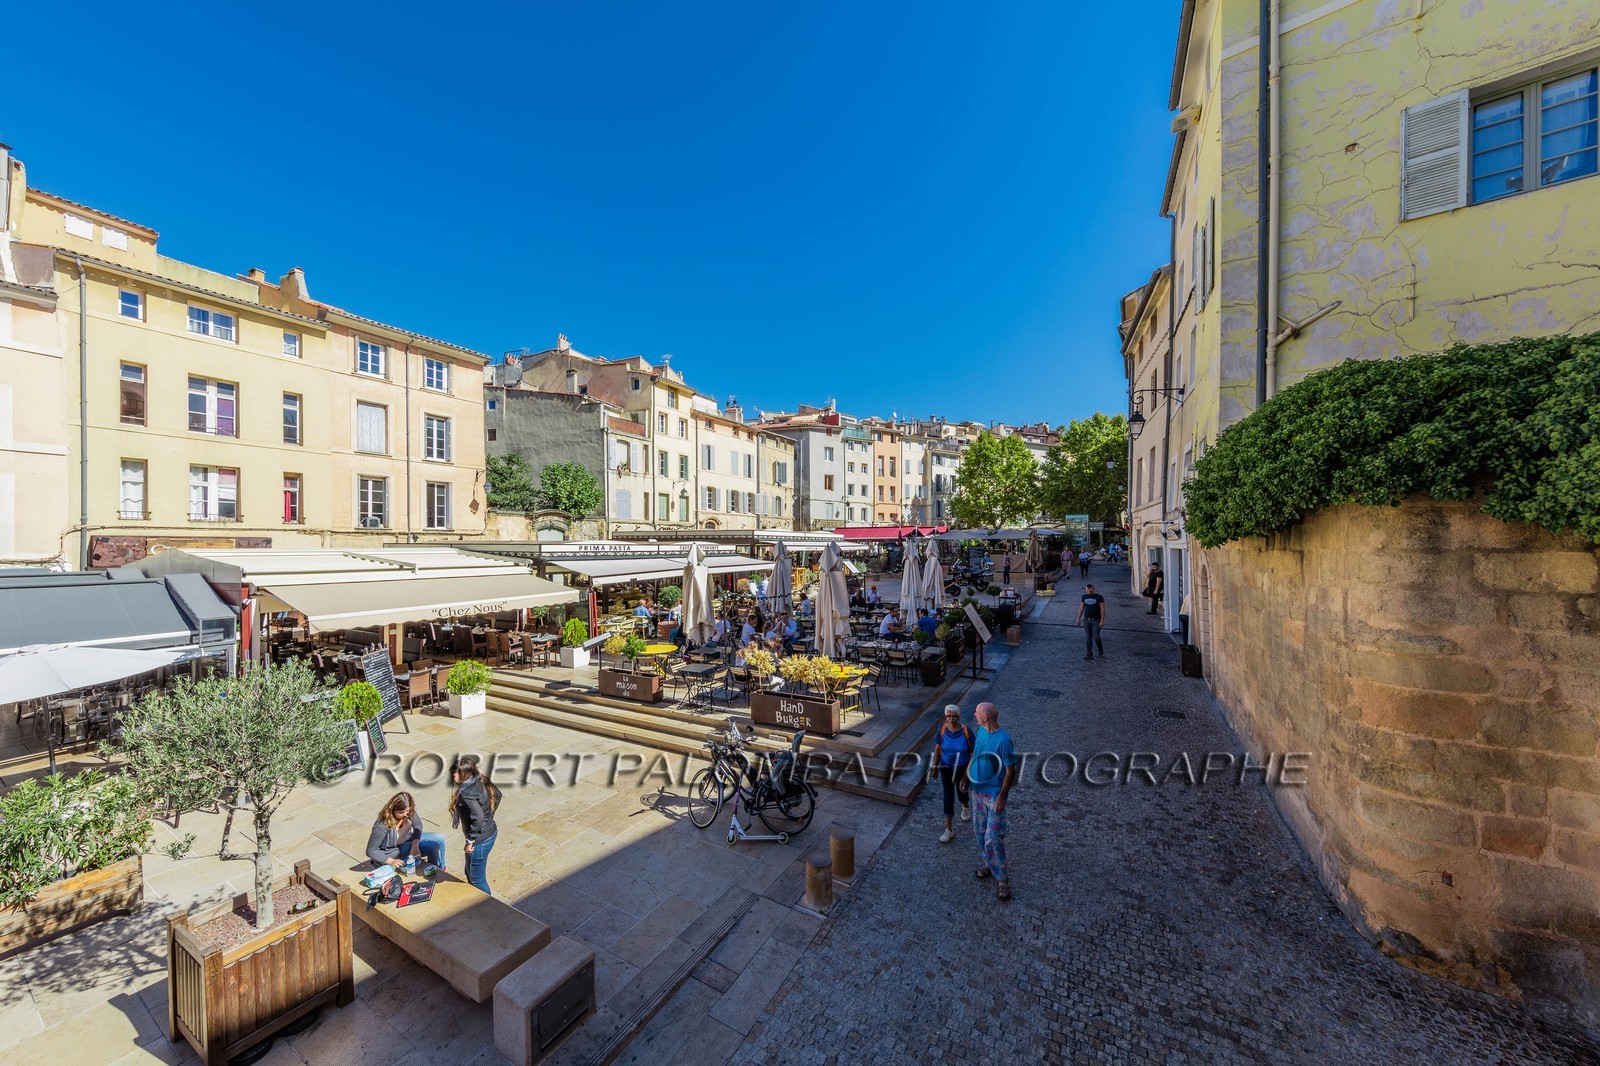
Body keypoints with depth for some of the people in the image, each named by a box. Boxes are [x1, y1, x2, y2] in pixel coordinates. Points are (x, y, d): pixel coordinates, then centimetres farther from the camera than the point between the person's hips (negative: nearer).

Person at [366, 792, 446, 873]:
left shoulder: (410, 812, -20)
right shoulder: (382, 826, -33)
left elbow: (418, 826, -3)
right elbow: (371, 851, -23)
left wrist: (415, 846, -18)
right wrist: (392, 861, -30)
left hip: (407, 841, 6)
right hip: (391, 852, -6)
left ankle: (439, 869, 15)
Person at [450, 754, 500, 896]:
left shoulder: (466, 793, -27)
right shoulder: (481, 781, -2)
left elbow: (477, 817, -35)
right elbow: (497, 795, 13)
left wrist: (470, 840, -22)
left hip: (480, 841, -9)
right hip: (490, 832, 9)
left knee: (477, 880, 13)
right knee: (470, 873, 28)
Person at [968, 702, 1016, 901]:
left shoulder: (1003, 740, -27)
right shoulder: (981, 731, -4)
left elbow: (1011, 771, -20)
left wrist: (1002, 797, -19)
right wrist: (966, 777, 15)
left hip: (994, 795, -7)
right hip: (978, 791, 7)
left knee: (994, 838, -2)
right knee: (980, 831, 20)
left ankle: (1001, 879, 15)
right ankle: (988, 863, 40)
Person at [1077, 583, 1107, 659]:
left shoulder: (1099, 597, -6)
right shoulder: (1084, 597, 6)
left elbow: (1102, 609, -7)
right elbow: (1081, 608, 12)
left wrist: (1102, 620, -14)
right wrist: (1078, 618, 10)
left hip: (1096, 620, -3)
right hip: (1086, 619, 3)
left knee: (1096, 637, -4)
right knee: (1087, 637, 2)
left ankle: (1101, 650, 23)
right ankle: (1089, 653, 8)